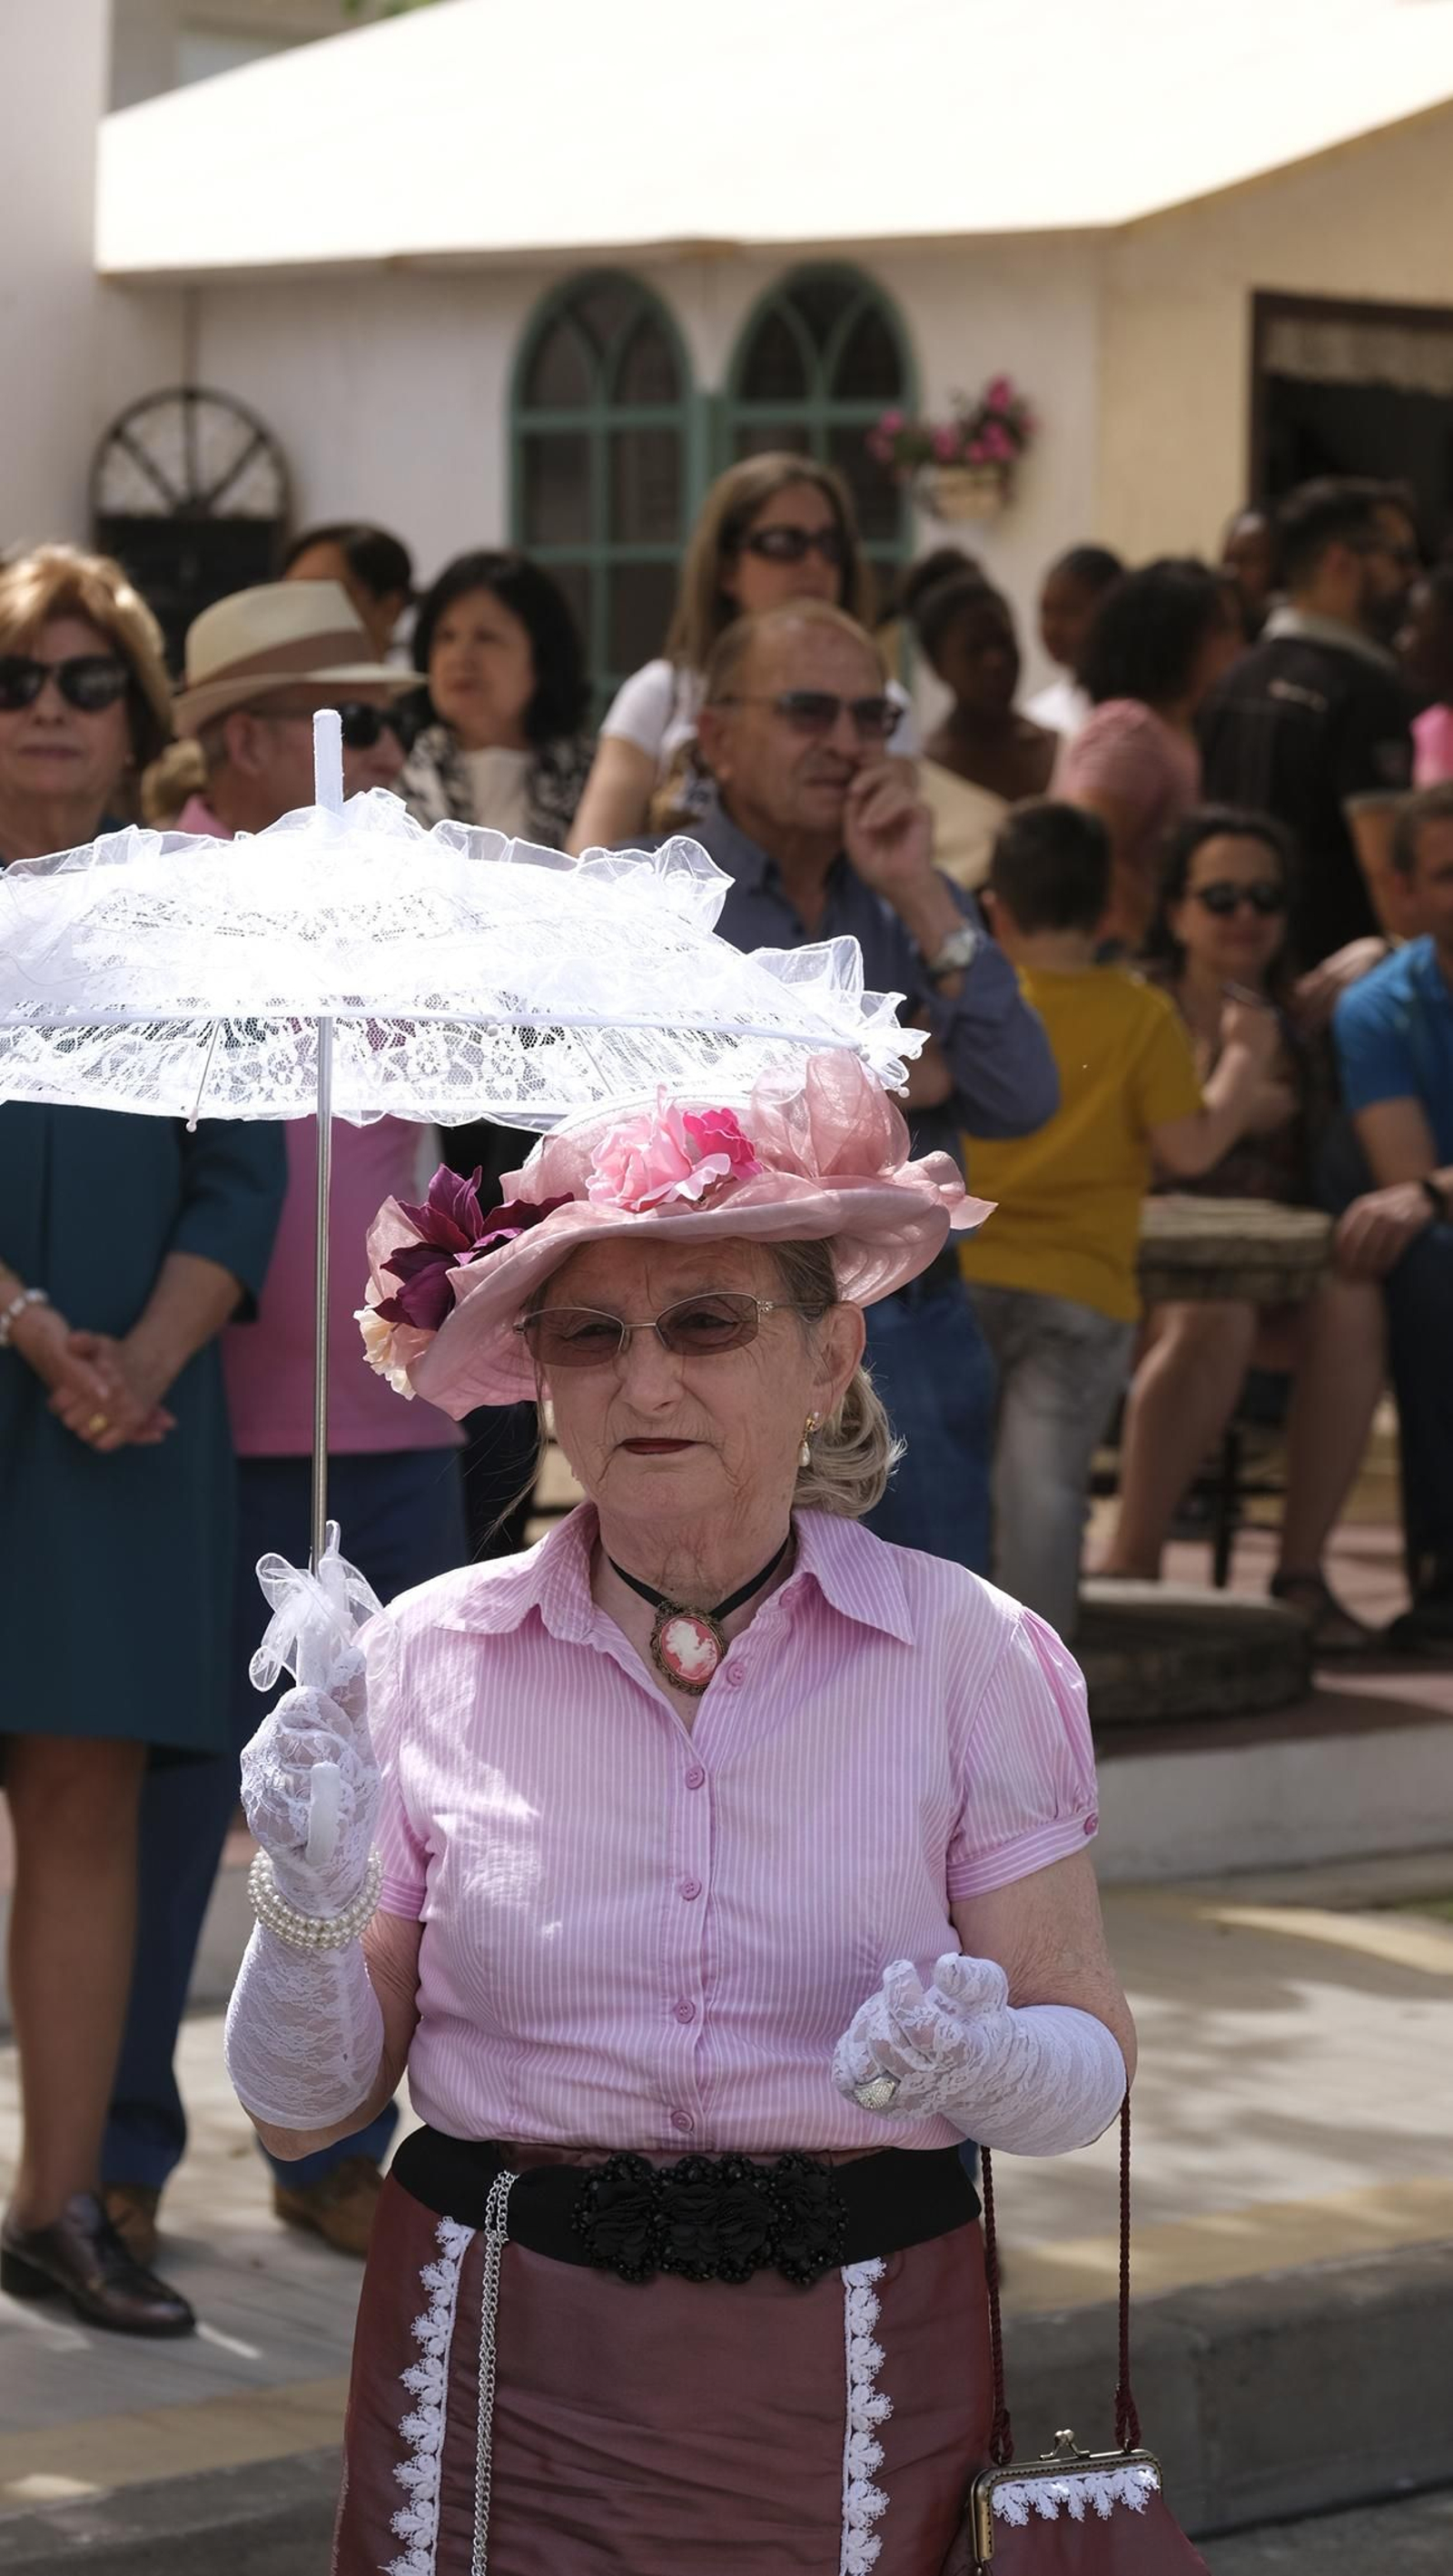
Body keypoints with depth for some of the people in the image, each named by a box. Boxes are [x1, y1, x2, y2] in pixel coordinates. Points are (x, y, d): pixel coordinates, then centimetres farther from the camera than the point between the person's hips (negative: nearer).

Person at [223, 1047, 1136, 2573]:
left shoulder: (966, 1657, -4)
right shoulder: (430, 1658, -2)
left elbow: (1089, 2069, -1)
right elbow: (302, 2108, 2)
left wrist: (969, 2058, -23)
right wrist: (309, 1919, -18)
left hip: (851, 2378, 0)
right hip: (498, 2386, 0)